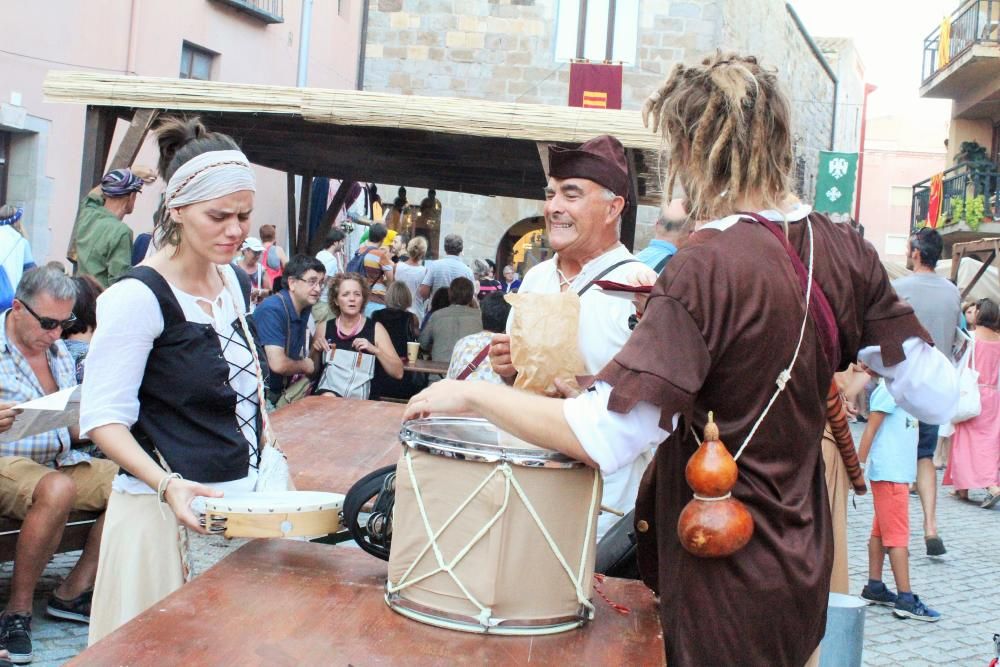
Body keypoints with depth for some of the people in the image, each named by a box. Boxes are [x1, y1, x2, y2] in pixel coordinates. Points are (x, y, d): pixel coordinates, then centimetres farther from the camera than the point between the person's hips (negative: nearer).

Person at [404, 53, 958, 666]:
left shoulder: (708, 267, -24)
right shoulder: (845, 251, -4)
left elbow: (602, 438, -30)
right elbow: (938, 398, 1)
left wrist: (470, 395, -18)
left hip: (727, 581, -7)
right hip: (805, 567, 7)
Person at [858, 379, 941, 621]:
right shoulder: (888, 390, -14)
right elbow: (871, 429, -16)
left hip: (900, 472, 9)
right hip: (889, 474, -9)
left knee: (881, 532, 13)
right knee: (898, 535, -7)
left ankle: (874, 588, 20)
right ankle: (906, 599, -6)